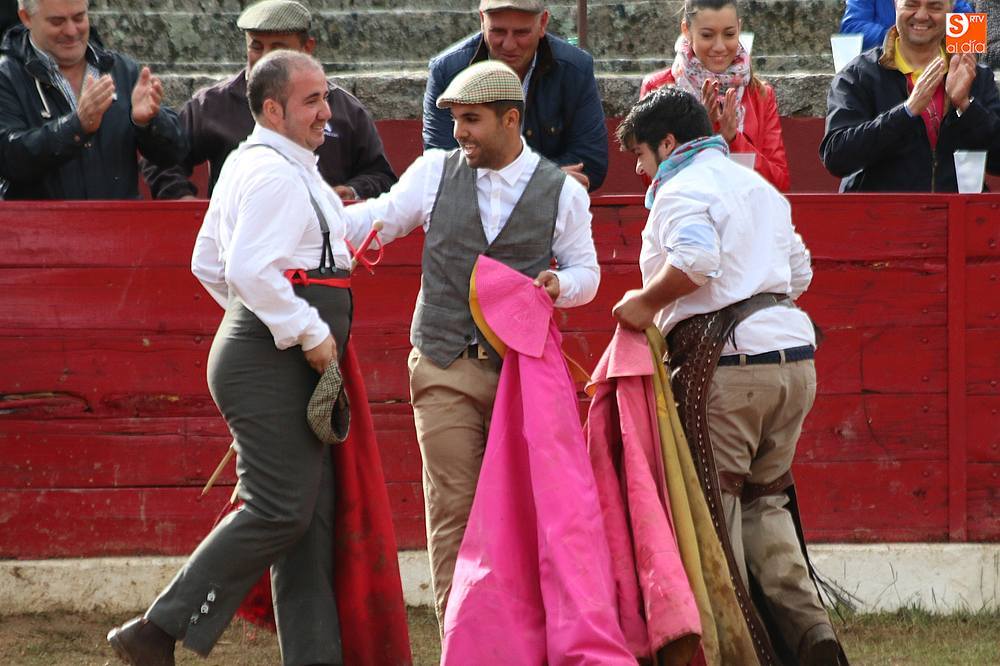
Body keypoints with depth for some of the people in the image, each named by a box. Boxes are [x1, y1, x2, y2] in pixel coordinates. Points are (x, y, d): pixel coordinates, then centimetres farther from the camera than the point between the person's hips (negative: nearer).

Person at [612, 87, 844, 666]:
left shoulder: (682, 188, -4)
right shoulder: (758, 185, 23)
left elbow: (695, 260, -23)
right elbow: (799, 270, 23)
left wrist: (646, 302, -10)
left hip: (728, 361, -8)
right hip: (795, 354, 8)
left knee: (714, 503, 1)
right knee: (765, 498, 16)